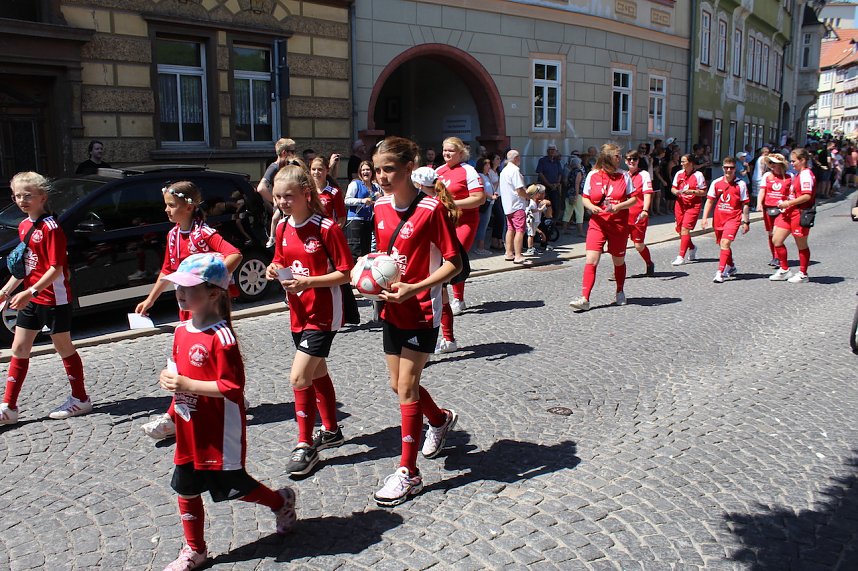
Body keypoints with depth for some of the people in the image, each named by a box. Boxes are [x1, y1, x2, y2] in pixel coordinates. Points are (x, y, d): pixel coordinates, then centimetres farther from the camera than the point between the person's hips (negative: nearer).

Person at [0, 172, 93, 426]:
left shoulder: (50, 228, -16)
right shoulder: (24, 226, 10)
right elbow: (24, 264, 17)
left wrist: (30, 292, -28)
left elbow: (56, 268, -21)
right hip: (30, 298, 8)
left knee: (63, 347, 3)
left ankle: (80, 399, 18)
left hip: (53, 298, -8)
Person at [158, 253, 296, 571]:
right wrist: (169, 379, -1)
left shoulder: (221, 337, -23)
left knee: (232, 487, 9)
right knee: (186, 490, 14)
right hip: (190, 432, 8)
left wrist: (187, 385, -26)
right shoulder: (181, 331, 4)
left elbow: (232, 387, -25)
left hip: (220, 434, -8)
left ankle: (281, 502, 36)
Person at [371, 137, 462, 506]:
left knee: (406, 387, -3)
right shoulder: (381, 207, 4)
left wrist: (413, 289, -25)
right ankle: (441, 420, 46)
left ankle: (408, 472, 11)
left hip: (421, 311, -7)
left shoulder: (431, 208, -18)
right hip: (392, 309, 7)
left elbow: (454, 263, -16)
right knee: (398, 384, 16)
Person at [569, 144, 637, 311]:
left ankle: (620, 292, 36)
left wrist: (618, 206, -15)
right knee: (590, 260, -13)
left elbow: (633, 199, 3)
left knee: (619, 261, 13)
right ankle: (585, 299, -14)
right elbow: (585, 198, 8)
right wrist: (591, 207, -13)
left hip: (619, 224, 1)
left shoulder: (624, 175, 3)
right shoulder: (592, 175, 1)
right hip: (597, 223, -1)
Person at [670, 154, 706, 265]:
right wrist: (677, 192, -8)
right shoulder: (679, 174, 9)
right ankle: (692, 248, 38)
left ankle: (681, 257, -18)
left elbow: (704, 192, -4)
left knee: (685, 228, -16)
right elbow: (673, 188, 15)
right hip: (680, 204, 6)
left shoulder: (698, 175, -5)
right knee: (680, 230, 9)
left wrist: (692, 192, -19)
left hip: (693, 205, -6)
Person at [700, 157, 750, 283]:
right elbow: (709, 201, 8)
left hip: (733, 218, -4)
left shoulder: (741, 184, -3)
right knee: (723, 244, 17)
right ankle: (731, 267, 41)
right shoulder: (716, 183, 5)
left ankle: (719, 273, -22)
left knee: (725, 243, -20)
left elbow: (745, 204, 1)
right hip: (718, 218, 4)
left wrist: (746, 222, -1)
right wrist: (705, 218, 2)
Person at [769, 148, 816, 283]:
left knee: (801, 245, 3)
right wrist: (785, 203, 10)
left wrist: (788, 203, -18)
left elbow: (807, 196, -24)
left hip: (800, 214, -10)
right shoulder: (798, 175, 16)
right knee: (776, 240, 7)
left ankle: (803, 274, 16)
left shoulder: (806, 174, -14)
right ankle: (784, 270, 19)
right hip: (789, 212, 10)